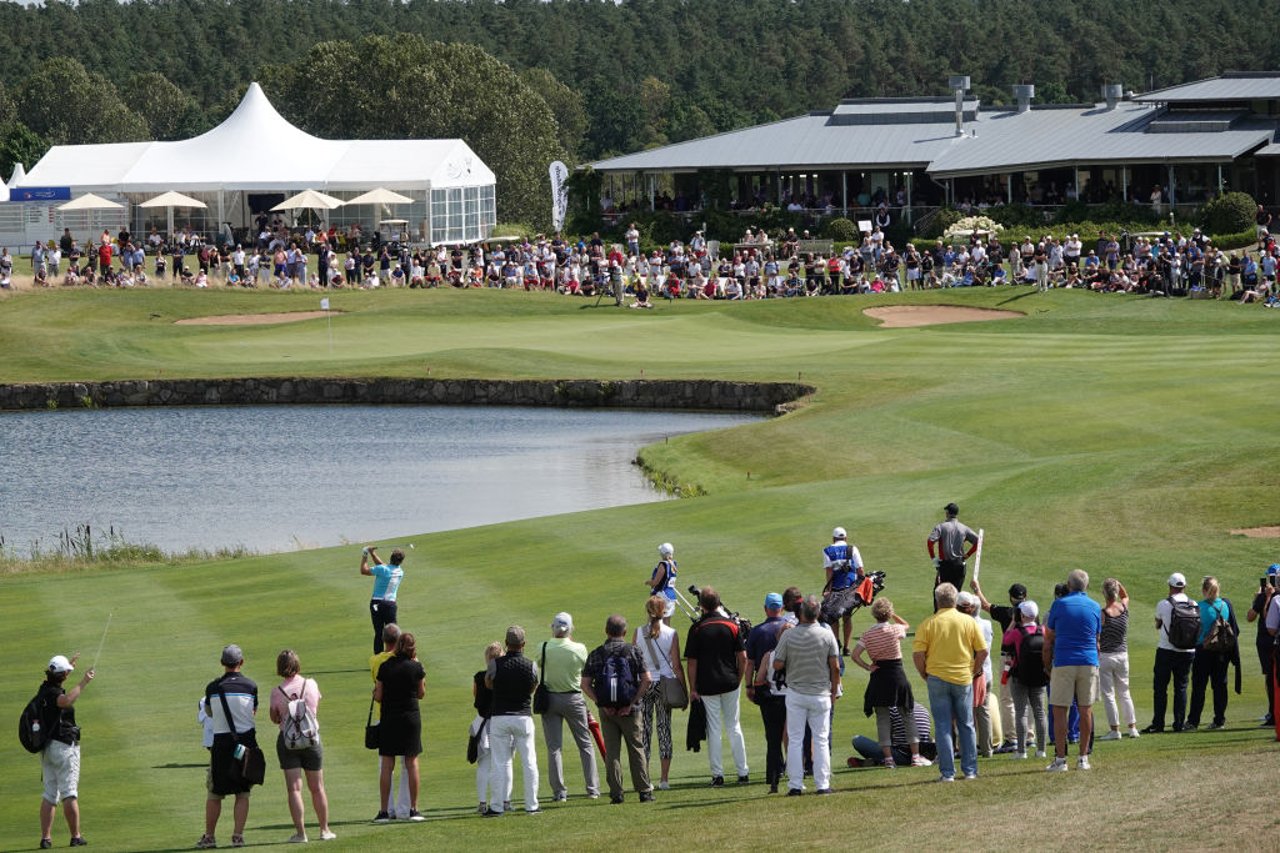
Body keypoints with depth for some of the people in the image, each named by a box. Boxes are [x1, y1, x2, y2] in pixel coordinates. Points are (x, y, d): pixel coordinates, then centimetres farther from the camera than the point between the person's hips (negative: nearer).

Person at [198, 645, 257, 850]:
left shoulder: (213, 687, -1)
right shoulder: (250, 686, -3)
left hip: (221, 741, 0)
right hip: (246, 738, 0)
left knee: (214, 794, 10)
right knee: (242, 793, 6)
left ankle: (209, 836, 13)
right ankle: (238, 835, 0)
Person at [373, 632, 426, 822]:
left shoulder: (385, 667, -3)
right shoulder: (416, 667, -5)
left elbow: (379, 697, -1)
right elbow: (421, 693, 6)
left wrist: (375, 692, 21)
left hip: (388, 719, 0)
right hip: (411, 717, 0)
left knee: (386, 766, 3)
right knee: (412, 763, 6)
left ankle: (383, 811, 2)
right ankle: (413, 810, 5)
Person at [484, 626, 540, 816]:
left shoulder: (495, 664, -9)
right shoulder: (531, 666, -5)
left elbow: (488, 684, 10)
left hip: (499, 717, -1)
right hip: (524, 716, 1)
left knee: (499, 763, 2)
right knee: (529, 762, 8)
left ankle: (496, 806, 0)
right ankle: (531, 805, 9)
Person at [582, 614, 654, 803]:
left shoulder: (596, 654, 0)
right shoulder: (633, 651, -3)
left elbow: (585, 685, -5)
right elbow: (647, 680, -10)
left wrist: (601, 703, -5)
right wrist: (633, 702, -6)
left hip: (606, 709, 1)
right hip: (630, 709, -1)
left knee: (611, 752, 7)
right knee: (636, 749, 8)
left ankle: (616, 793, 3)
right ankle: (644, 791, 7)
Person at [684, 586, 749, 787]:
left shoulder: (697, 629, -7)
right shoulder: (732, 625, -1)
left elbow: (692, 662, -7)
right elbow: (743, 657, -1)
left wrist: (692, 688, 0)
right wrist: (739, 679, 12)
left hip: (707, 686, -2)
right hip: (730, 682, 2)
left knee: (714, 729, 4)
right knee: (734, 727, 11)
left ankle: (718, 774, 4)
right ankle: (742, 773, 11)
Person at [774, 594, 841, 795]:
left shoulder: (788, 635, -9)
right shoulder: (827, 634, -8)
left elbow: (777, 665, -9)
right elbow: (835, 667, -6)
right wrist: (834, 691, 8)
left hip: (795, 693, 0)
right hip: (821, 694, 0)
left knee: (795, 740, 6)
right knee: (821, 740, 7)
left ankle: (795, 784, 3)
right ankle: (822, 784, 5)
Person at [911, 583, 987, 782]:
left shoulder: (928, 624, -6)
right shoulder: (969, 622, -1)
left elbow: (918, 654, -11)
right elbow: (982, 651, -1)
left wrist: (925, 674, 5)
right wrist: (973, 672, 12)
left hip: (937, 679, -1)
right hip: (963, 679, 1)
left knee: (943, 727, 3)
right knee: (966, 726, 13)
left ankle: (947, 772, 0)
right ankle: (970, 770, 14)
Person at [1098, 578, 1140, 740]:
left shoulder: (1102, 614, -15)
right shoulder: (1124, 607, -2)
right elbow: (1126, 596, 23)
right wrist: (1119, 584, 9)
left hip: (1105, 655, -5)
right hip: (1122, 654, 5)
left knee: (1108, 694, 2)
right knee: (1124, 692, 16)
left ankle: (1115, 730, 1)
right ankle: (1133, 728, 15)